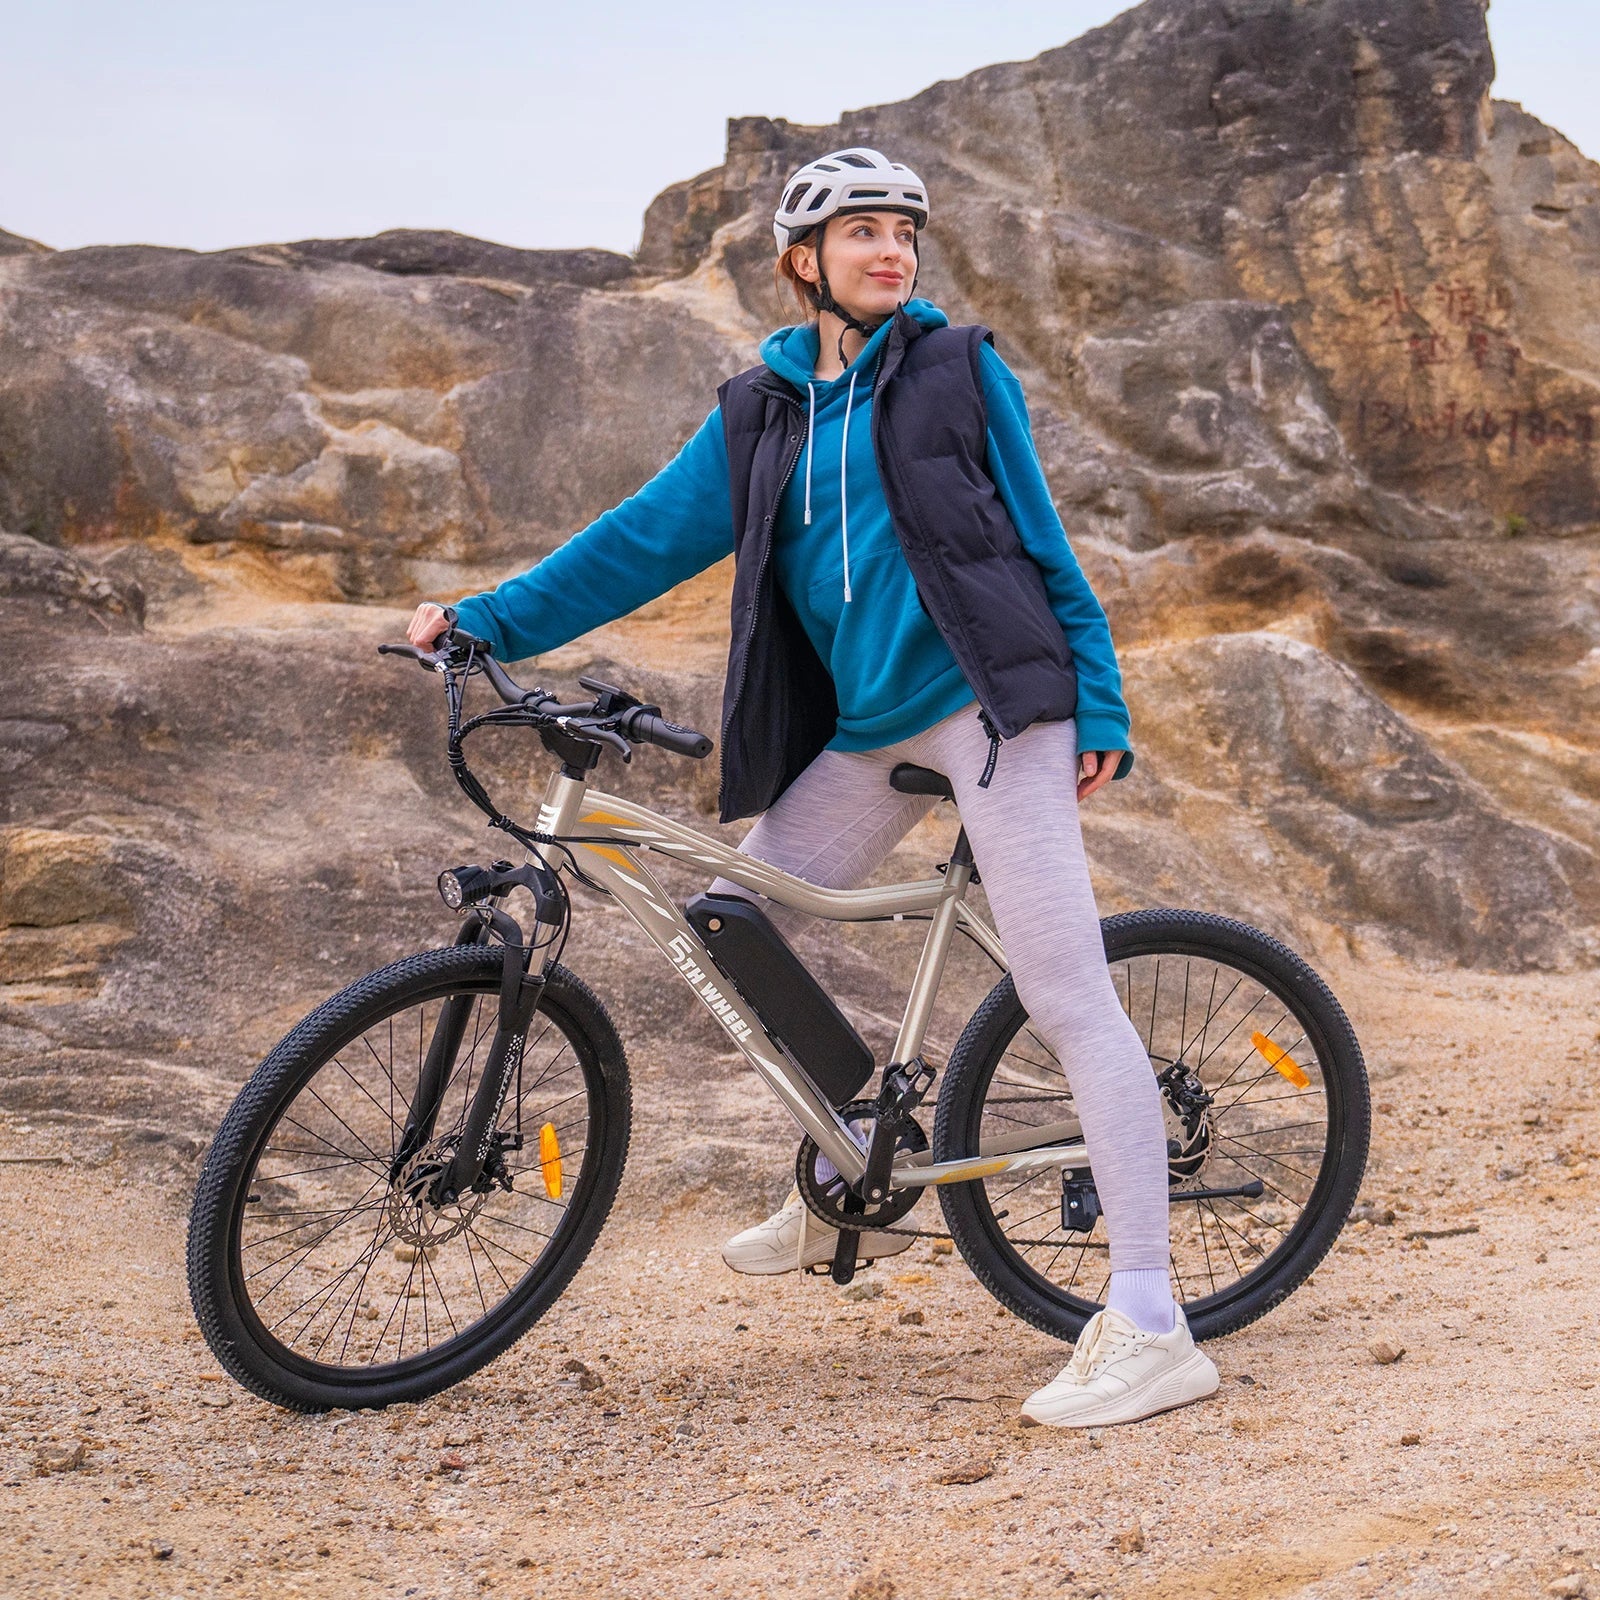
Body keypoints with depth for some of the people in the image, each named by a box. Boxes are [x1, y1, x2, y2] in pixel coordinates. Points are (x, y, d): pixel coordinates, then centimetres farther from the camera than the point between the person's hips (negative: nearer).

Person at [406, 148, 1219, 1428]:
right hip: (863, 728, 5)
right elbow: (645, 537, 13)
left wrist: (1099, 707, 0)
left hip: (985, 699, -5)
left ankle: (1148, 1325, -12)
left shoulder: (960, 371, 5)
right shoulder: (762, 413, 14)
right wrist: (491, 621, 6)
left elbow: (1043, 544, 5)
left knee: (1070, 997, -11)